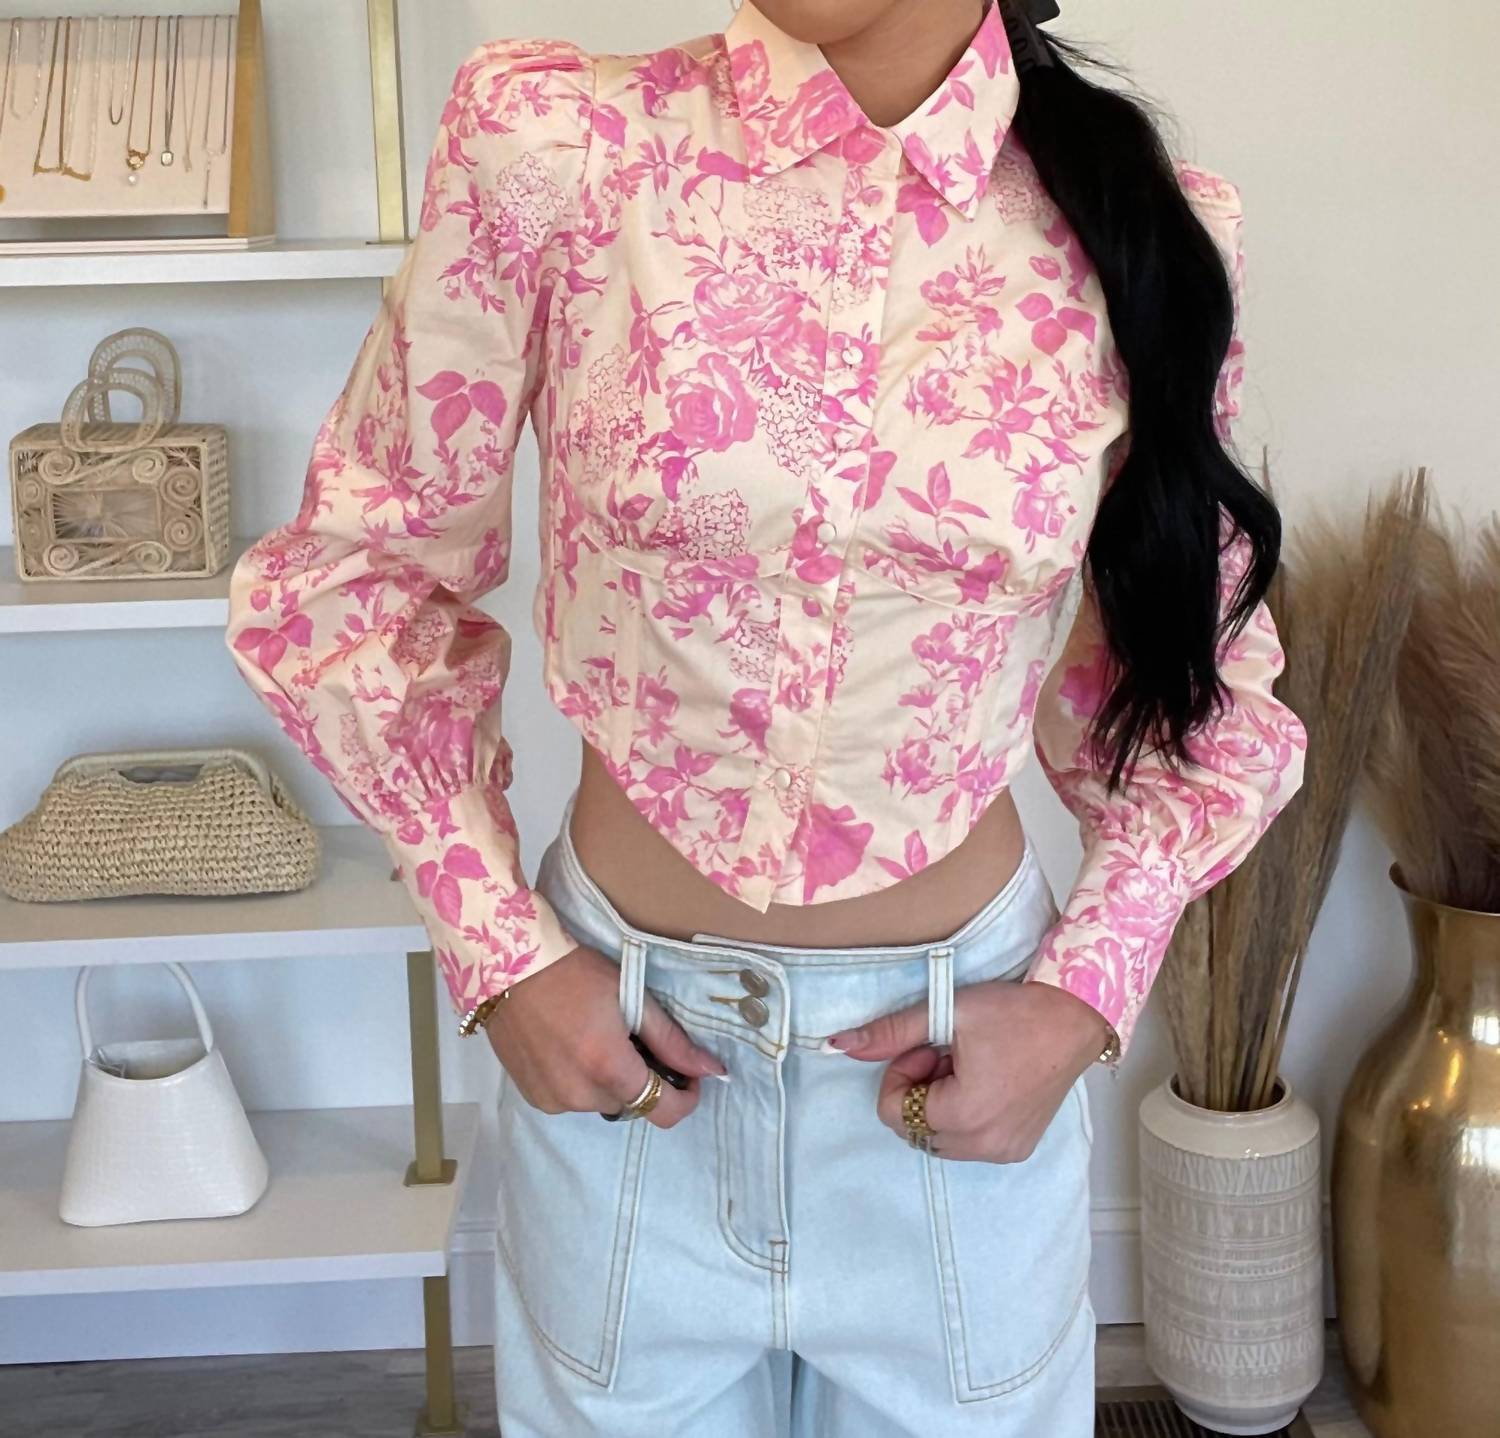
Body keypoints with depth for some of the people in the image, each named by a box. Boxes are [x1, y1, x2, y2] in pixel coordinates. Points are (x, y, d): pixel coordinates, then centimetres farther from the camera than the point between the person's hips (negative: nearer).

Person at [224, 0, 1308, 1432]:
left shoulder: (1151, 230, -8)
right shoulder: (552, 144, -12)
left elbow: (1205, 682, 5)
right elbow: (343, 578, -2)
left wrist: (1086, 998, -7)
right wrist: (496, 950, -7)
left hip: (964, 1075, 1)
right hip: (616, 1048, 0)